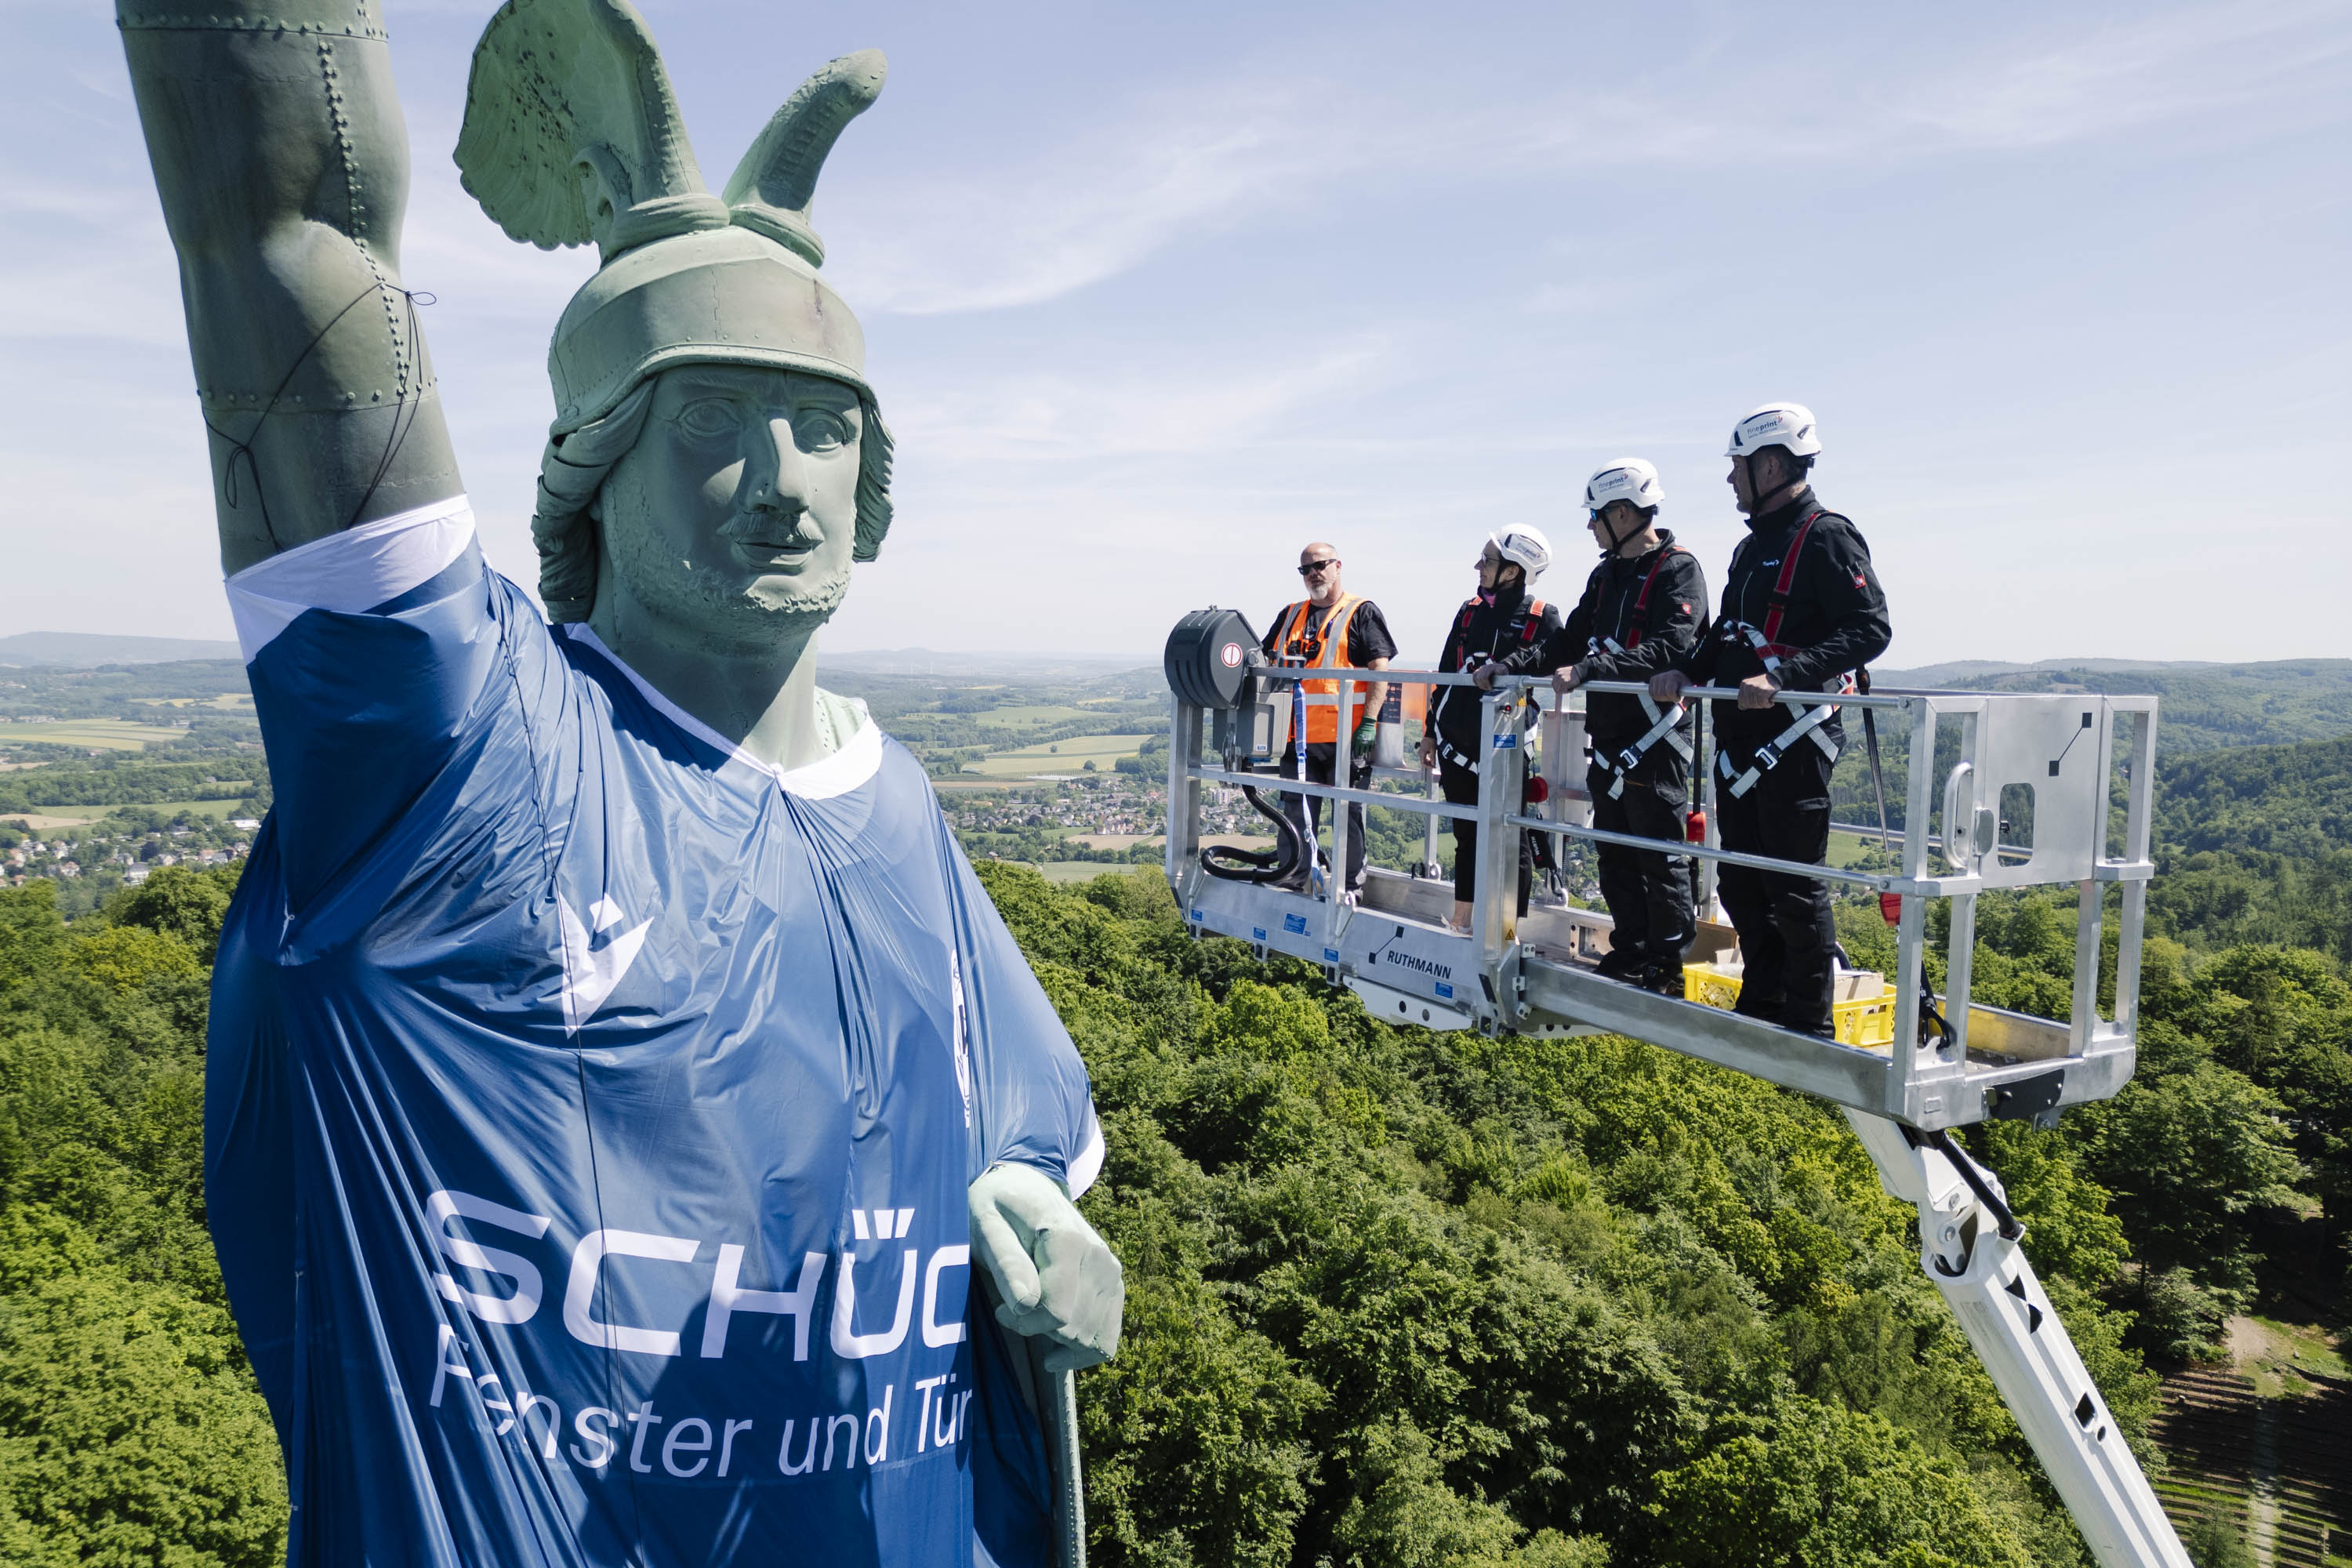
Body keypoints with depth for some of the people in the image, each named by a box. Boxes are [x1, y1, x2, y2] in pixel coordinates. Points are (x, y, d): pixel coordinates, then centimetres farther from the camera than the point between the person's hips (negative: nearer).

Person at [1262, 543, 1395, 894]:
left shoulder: (1362, 613, 1)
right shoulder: (1292, 615, 18)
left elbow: (1380, 671, -7)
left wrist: (1369, 722, -16)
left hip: (1346, 736, -5)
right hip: (1300, 736, 5)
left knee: (1348, 814, 2)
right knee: (1297, 814, 9)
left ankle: (1351, 888, 10)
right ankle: (1289, 885, 18)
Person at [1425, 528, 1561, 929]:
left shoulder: (1542, 617, -3)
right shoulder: (1470, 610, 12)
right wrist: (1431, 732, 17)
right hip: (1458, 744, 5)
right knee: (1466, 837, 14)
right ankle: (1462, 925, 24)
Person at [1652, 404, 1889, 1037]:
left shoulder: (1827, 536, -9)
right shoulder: (1752, 546, 19)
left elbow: (1868, 629, -19)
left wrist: (1783, 677, -28)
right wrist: (1687, 671, 6)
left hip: (1792, 739, -9)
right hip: (1739, 737, 9)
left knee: (1794, 885, -2)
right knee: (1740, 882, 13)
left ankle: (1810, 1022, 10)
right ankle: (1763, 1003, 26)